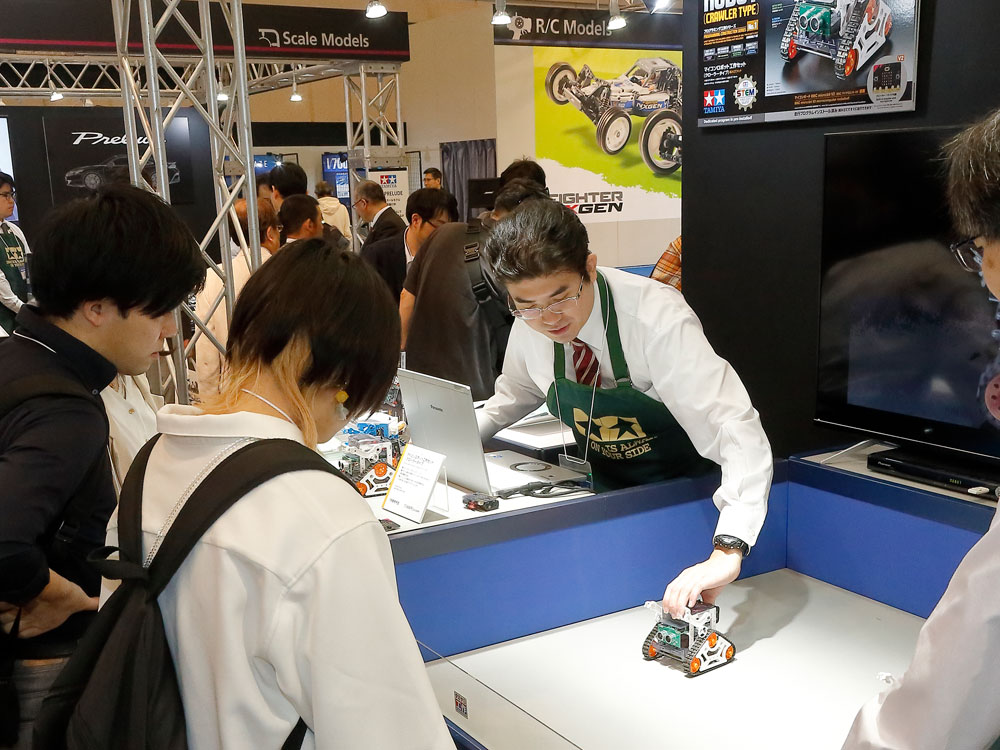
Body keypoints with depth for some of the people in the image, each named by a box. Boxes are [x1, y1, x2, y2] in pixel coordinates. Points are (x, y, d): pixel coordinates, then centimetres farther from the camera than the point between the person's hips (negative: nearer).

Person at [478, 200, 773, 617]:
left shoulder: (657, 319, -30)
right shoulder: (529, 323, -12)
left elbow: (737, 431, -39)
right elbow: (515, 393, 12)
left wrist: (727, 552, -52)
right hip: (604, 489, 5)